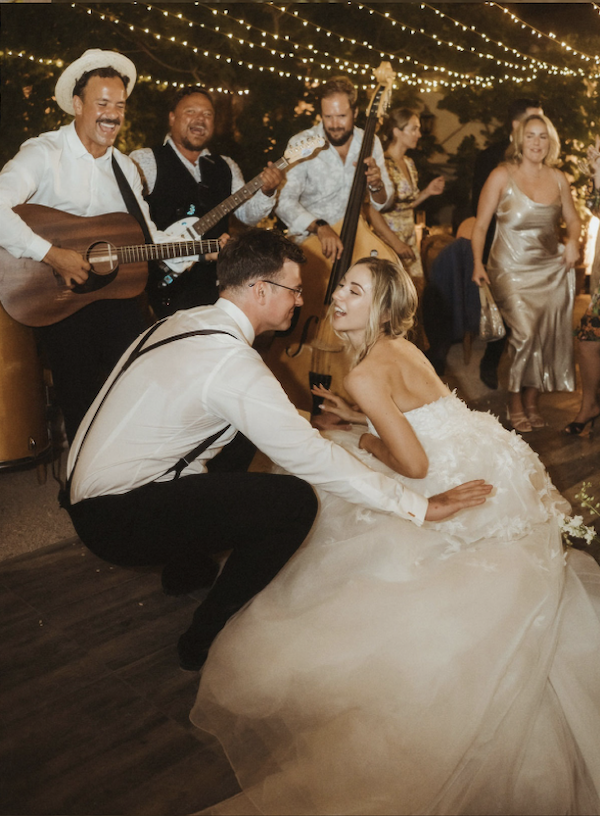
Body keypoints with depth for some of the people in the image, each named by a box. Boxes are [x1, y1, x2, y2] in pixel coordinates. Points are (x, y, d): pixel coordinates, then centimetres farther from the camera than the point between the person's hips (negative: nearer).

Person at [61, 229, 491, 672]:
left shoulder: (188, 320, 6)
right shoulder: (231, 361, -22)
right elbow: (312, 458, -22)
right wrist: (422, 506, -16)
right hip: (115, 520, -10)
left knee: (245, 436, 23)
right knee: (294, 501, -17)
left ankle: (187, 568, 34)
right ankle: (206, 639, 1)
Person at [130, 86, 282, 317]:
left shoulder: (226, 167, 17)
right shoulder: (145, 160, -1)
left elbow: (248, 215, 8)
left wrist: (265, 191, -12)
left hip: (217, 281, 5)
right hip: (168, 284, -5)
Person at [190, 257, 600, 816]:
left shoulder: (365, 375, -22)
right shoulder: (397, 348, 6)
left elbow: (415, 464, -26)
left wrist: (362, 440, -9)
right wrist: (355, 415, 15)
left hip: (461, 492, -9)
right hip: (487, 472, 9)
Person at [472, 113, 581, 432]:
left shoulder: (558, 178, 7)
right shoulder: (502, 176, -4)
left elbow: (573, 218, 19)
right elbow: (480, 224, -3)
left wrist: (573, 240, -2)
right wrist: (478, 264, -13)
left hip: (551, 268, 4)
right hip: (512, 269, -4)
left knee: (546, 335, 2)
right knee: (524, 334, -16)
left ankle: (532, 401, 19)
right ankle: (514, 404, 3)